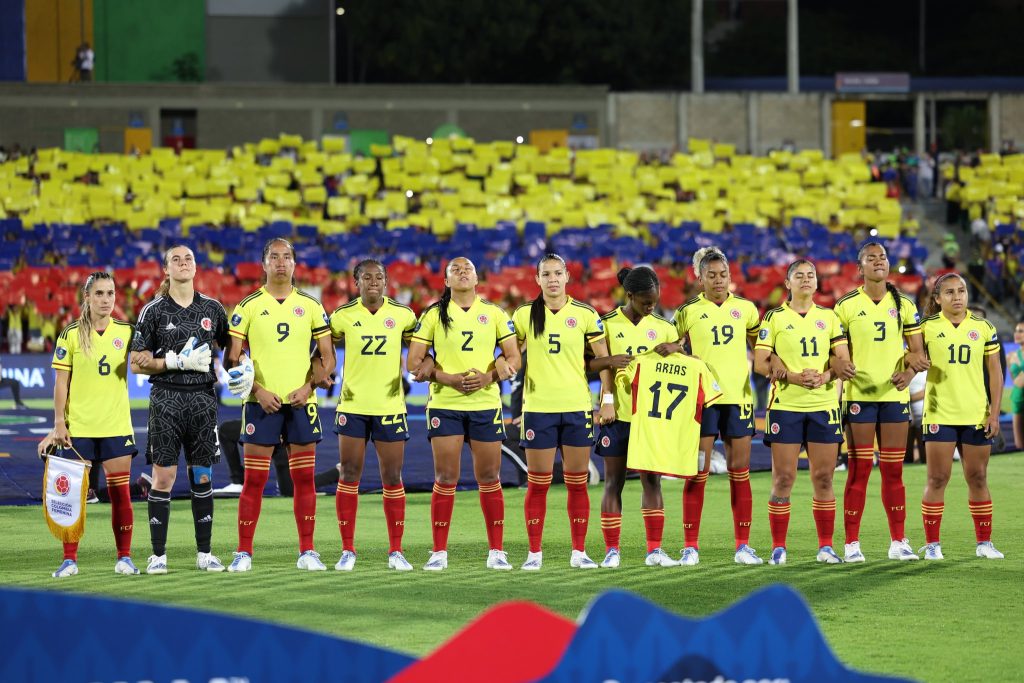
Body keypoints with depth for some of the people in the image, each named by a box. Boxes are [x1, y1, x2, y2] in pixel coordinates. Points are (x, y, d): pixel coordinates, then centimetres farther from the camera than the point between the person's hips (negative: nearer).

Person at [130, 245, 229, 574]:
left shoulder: (212, 308, 8)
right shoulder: (154, 310, 0)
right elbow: (137, 363, -3)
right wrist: (177, 361, -14)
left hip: (202, 397, 3)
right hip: (166, 397, -3)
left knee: (202, 477, 6)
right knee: (163, 477, -4)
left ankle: (204, 553, 12)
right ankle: (158, 555, 1)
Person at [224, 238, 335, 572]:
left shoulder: (310, 306, 7)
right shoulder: (248, 306, 1)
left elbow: (328, 357, 9)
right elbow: (232, 359, 0)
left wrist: (309, 385, -7)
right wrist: (258, 391, -12)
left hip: (301, 402, 2)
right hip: (262, 402, -2)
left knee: (304, 478, 4)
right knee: (253, 480, -2)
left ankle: (307, 551, 10)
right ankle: (243, 553, 3)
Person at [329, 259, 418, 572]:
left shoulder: (402, 314, 1)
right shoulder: (344, 315, 0)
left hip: (390, 404, 0)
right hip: (352, 404, 0)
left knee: (392, 477, 2)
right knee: (349, 475, 1)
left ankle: (396, 551, 10)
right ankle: (348, 550, 8)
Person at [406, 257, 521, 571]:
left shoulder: (494, 314, 8)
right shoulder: (434, 315, 4)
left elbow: (514, 358, 5)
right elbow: (414, 362, -1)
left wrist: (489, 377, -13)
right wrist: (449, 378, -14)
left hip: (486, 403, 1)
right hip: (445, 404, -1)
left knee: (489, 479, 3)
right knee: (445, 479, -3)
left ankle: (496, 551, 11)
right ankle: (439, 552, 3)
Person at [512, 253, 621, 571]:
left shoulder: (585, 314, 3)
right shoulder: (524, 315, 3)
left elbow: (604, 360, 5)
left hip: (577, 407, 1)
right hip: (538, 408, -1)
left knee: (577, 483, 4)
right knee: (538, 483, 0)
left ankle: (579, 552, 11)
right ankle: (534, 552, 6)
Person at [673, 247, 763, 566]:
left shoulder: (745, 308, 8)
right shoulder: (688, 312, 1)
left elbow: (759, 347, 19)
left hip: (738, 396, 2)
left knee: (740, 472, 4)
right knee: (697, 472, -2)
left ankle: (743, 545, 9)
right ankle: (691, 546, 2)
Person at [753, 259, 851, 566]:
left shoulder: (829, 317, 11)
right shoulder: (774, 318, 3)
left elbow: (844, 360, 6)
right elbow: (760, 363, -3)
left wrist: (824, 376, -14)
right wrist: (793, 377, -17)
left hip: (824, 405, 2)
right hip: (785, 405, -2)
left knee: (824, 477, 2)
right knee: (783, 478, -4)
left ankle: (826, 547, 10)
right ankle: (778, 548, 2)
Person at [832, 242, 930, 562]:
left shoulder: (904, 305, 8)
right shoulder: (846, 306, 1)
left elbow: (917, 351, 8)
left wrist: (910, 371, -12)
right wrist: (838, 365, -21)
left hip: (894, 393, 3)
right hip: (859, 395, -3)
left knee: (893, 470, 5)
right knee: (858, 469, -4)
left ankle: (898, 541, 11)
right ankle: (852, 543, 0)